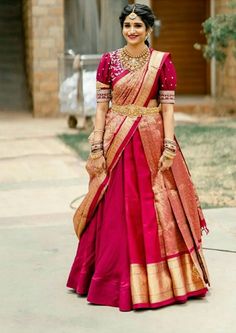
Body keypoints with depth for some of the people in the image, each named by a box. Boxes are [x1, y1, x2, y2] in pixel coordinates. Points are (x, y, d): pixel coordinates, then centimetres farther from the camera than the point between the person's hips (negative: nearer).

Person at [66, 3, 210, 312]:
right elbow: (102, 105, 2)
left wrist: (169, 146, -9)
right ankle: (118, 278, 18)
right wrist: (97, 147, -4)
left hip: (152, 141, -1)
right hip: (117, 141, 1)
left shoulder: (162, 61, 1)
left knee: (156, 211, 3)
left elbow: (168, 105, -1)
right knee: (116, 211, 5)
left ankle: (157, 278, 16)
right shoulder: (109, 61, 3)